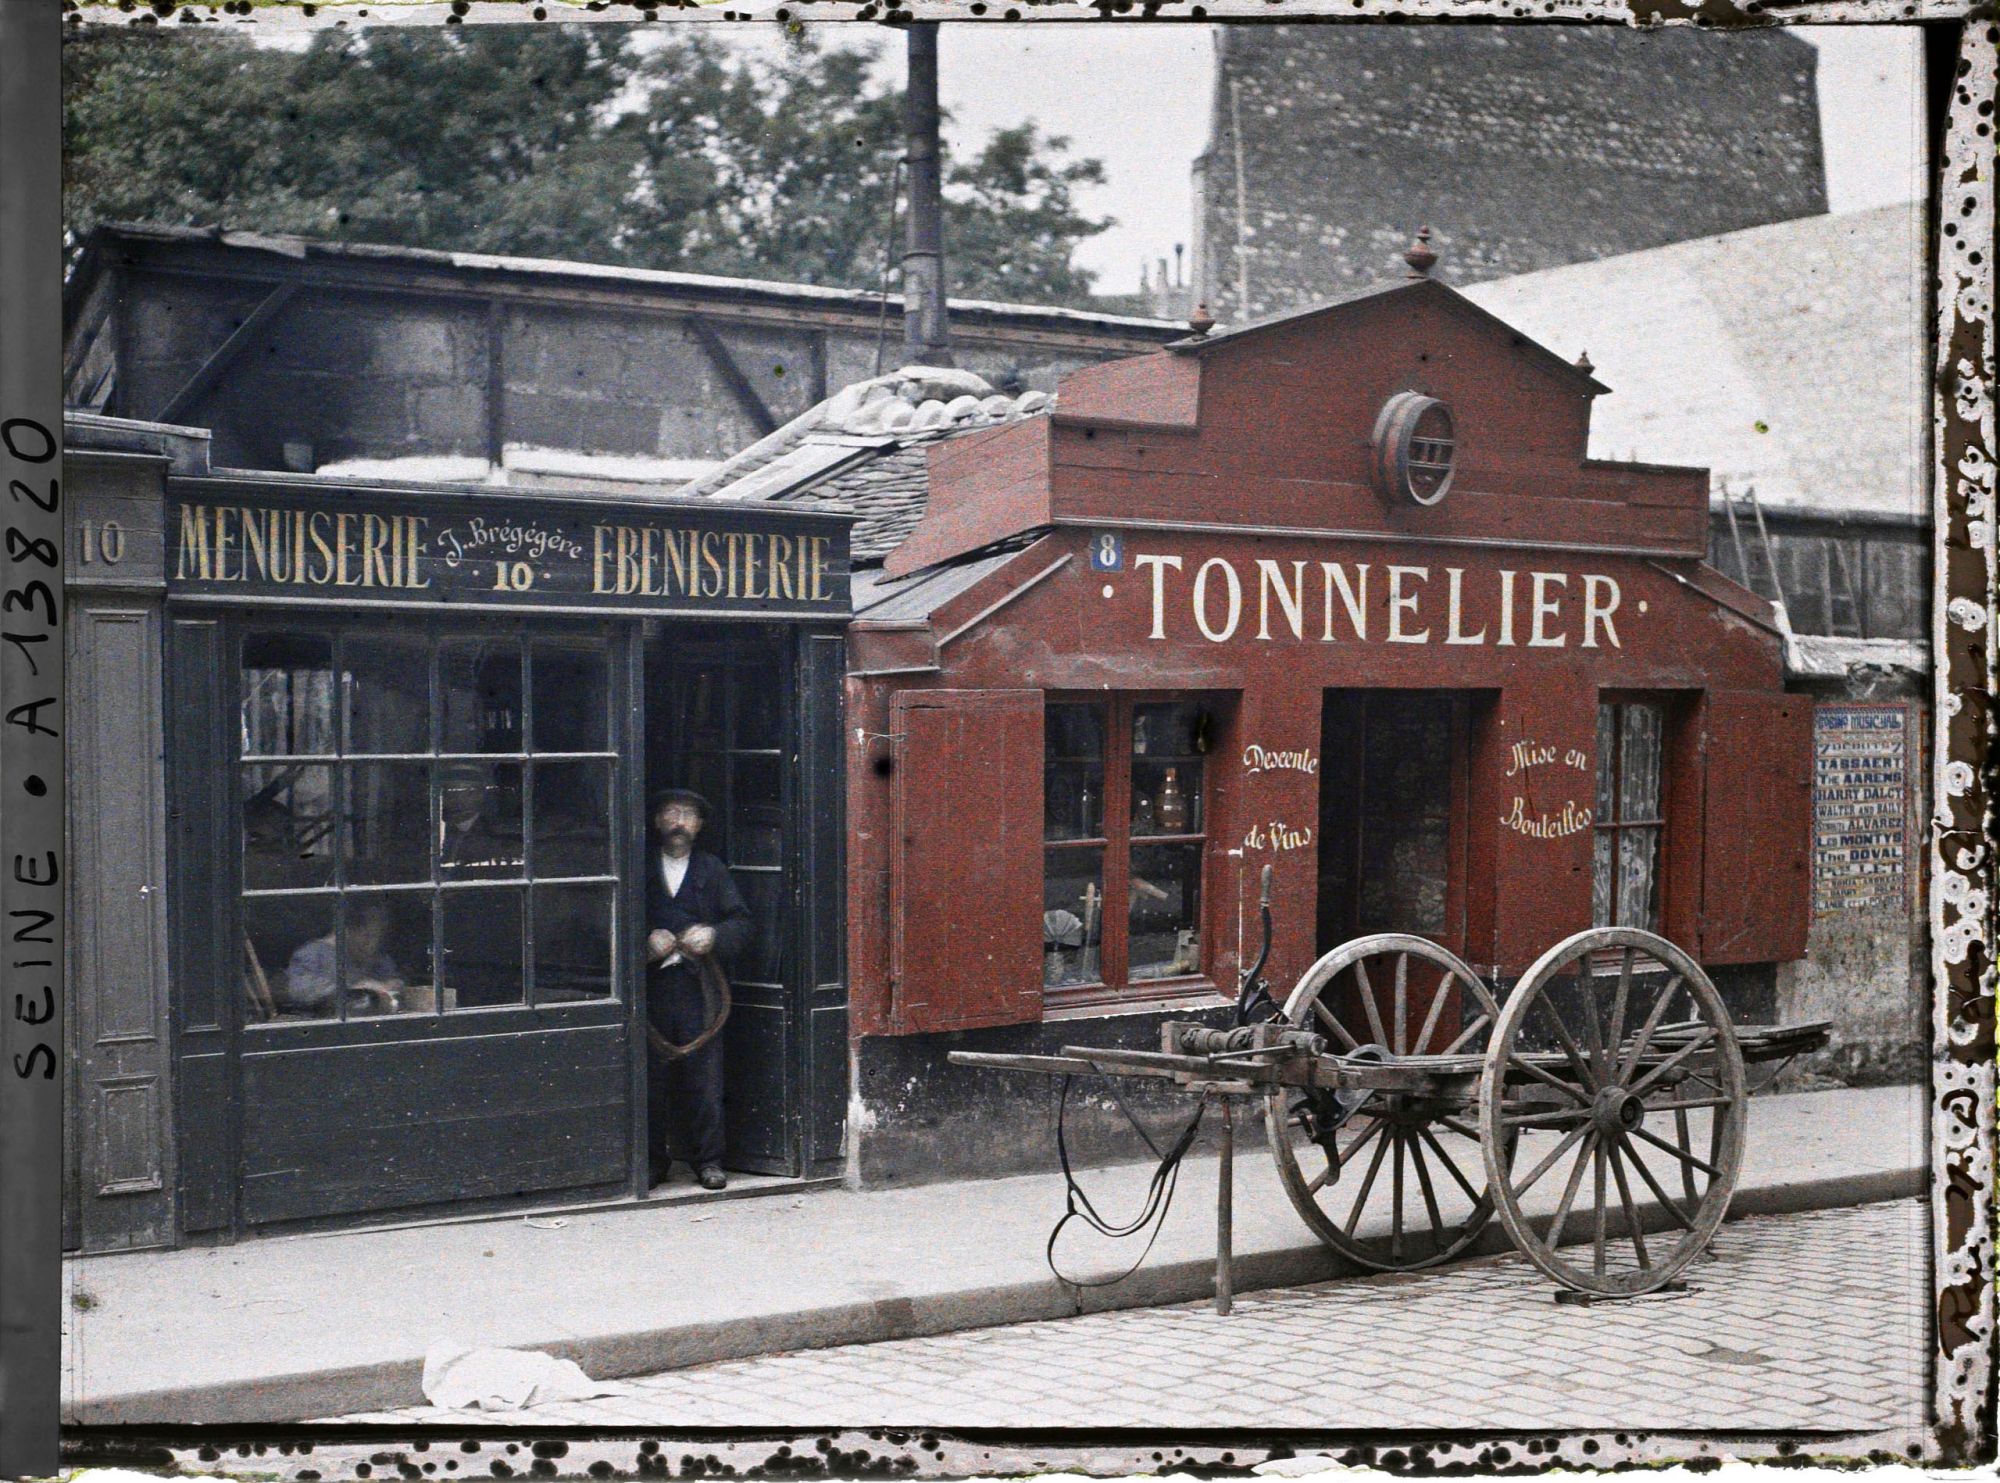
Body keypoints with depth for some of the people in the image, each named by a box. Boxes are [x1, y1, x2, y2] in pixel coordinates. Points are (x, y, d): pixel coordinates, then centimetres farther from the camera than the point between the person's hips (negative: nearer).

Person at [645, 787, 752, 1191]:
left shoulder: (713, 871, 14)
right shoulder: (640, 870, 12)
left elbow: (742, 923, 8)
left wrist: (713, 936, -11)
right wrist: (646, 942, -9)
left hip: (700, 987, 0)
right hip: (651, 987, 0)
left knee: (704, 1077, -3)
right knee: (652, 1076, 0)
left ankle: (708, 1160, 5)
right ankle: (654, 1158, 10)